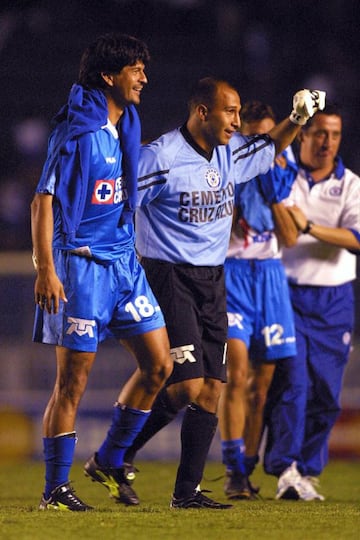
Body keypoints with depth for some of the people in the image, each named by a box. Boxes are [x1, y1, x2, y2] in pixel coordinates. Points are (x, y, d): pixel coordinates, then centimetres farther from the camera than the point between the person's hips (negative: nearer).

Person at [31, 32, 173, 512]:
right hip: (79, 264, -8)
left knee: (158, 364, 5)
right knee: (73, 378, -5)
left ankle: (110, 461, 19)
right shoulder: (77, 131, -14)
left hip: (122, 261, 8)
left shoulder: (128, 125, 10)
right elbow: (44, 199, -15)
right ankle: (55, 488, 3)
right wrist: (45, 270, -21)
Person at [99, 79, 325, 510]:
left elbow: (270, 149, 30)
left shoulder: (229, 152, 9)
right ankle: (115, 458, 2)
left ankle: (187, 491, 6)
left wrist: (297, 119, 15)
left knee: (211, 390, 2)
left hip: (212, 280, 8)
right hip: (169, 278, -8)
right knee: (186, 388, -15)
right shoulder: (161, 156, -14)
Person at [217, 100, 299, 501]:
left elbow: (290, 239, 4)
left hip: (269, 276, 4)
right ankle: (233, 472, -15)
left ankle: (246, 470, 11)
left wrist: (275, 194, -7)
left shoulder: (281, 169, 11)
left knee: (263, 382, 2)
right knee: (237, 373, -16)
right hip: (230, 273, -4)